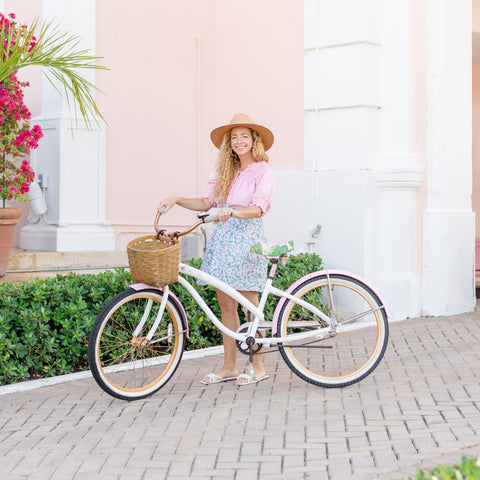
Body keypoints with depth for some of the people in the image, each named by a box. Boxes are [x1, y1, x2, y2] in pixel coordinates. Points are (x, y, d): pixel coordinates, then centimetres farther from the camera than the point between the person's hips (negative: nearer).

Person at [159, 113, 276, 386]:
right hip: (222, 237, 6)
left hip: (247, 238, -6)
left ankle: (258, 367, 7)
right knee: (226, 304, 7)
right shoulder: (227, 172, 16)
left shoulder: (264, 172, -3)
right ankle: (229, 367, 13)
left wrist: (232, 211, -32)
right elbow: (208, 203, 13)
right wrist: (177, 200, 1)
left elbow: (258, 209, -15)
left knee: (250, 305, -2)